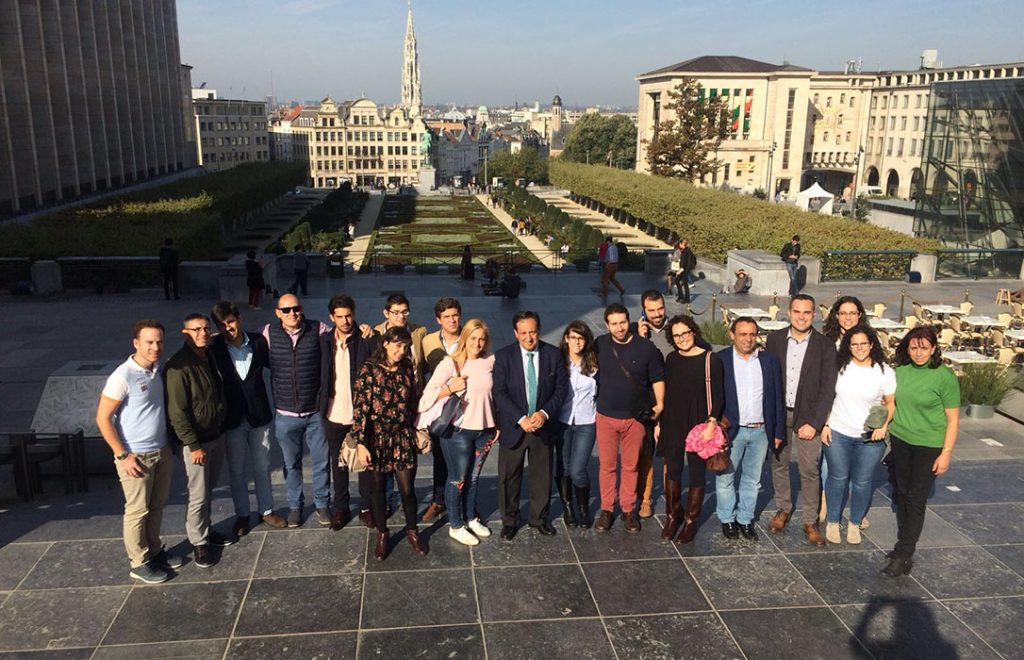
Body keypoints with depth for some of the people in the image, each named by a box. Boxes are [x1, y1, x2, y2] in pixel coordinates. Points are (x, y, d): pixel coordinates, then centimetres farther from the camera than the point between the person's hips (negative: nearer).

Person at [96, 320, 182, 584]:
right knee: (137, 510, 6)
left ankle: (154, 550, 34)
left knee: (157, 505, 18)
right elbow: (103, 418, -16)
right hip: (136, 456, -7)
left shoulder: (157, 370, 3)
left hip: (162, 451, 7)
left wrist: (169, 441, 13)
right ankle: (139, 563, 20)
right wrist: (122, 455, -16)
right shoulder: (123, 376, -19)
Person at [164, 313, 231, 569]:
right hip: (195, 441, -7)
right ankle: (199, 542, 17)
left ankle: (206, 530, 35)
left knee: (209, 490, 19)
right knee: (199, 496, 1)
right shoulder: (178, 366, -20)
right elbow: (177, 412, -20)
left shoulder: (210, 358, 5)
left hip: (216, 435, 7)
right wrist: (194, 445, -19)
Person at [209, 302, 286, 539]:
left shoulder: (258, 341, -6)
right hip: (232, 417, -1)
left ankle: (266, 511, 31)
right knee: (236, 470, 13)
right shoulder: (215, 347, -10)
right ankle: (242, 515, 30)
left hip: (259, 415, 1)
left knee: (262, 467, 15)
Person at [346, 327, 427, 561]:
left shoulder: (407, 370, 1)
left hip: (403, 437, 2)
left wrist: (416, 431, 12)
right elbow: (359, 408, -14)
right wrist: (360, 444, -17)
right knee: (378, 488, 11)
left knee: (407, 489, 4)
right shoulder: (368, 370, -11)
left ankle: (412, 531, 28)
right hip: (376, 437, -2)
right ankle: (382, 535, 30)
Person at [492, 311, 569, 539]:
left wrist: (544, 413, -15)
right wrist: (521, 419, -20)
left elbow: (561, 388, -2)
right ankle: (509, 521, 28)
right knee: (509, 477, 9)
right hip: (513, 426, -1)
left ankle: (539, 518, 34)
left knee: (542, 476, 14)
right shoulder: (503, 356, -8)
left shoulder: (553, 354, -3)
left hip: (543, 425, 2)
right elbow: (499, 393, -12)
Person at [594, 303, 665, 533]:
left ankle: (628, 510, 24)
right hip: (606, 416, 1)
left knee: (631, 466, 10)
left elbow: (657, 379, 2)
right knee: (607, 465, 8)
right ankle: (607, 510, 22)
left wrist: (659, 404, -8)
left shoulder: (647, 348, -8)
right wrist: (594, 403, 10)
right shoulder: (600, 345, -3)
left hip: (635, 417, -1)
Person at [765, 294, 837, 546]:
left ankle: (810, 521, 14)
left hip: (807, 416, -2)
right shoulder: (775, 339, 0)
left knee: (810, 471, 1)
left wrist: (814, 422, -13)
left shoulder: (824, 346, -6)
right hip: (777, 413, 2)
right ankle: (783, 509, 30)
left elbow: (828, 388, -7)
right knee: (778, 464, 13)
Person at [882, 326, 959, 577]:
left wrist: (946, 453, -11)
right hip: (900, 441, 5)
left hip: (929, 445, -4)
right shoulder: (900, 371, -1)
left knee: (916, 499, -2)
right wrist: (885, 428, 6)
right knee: (901, 493, 13)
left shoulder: (944, 376, -13)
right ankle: (905, 539, 29)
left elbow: (953, 419, -9)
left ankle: (904, 554, 3)